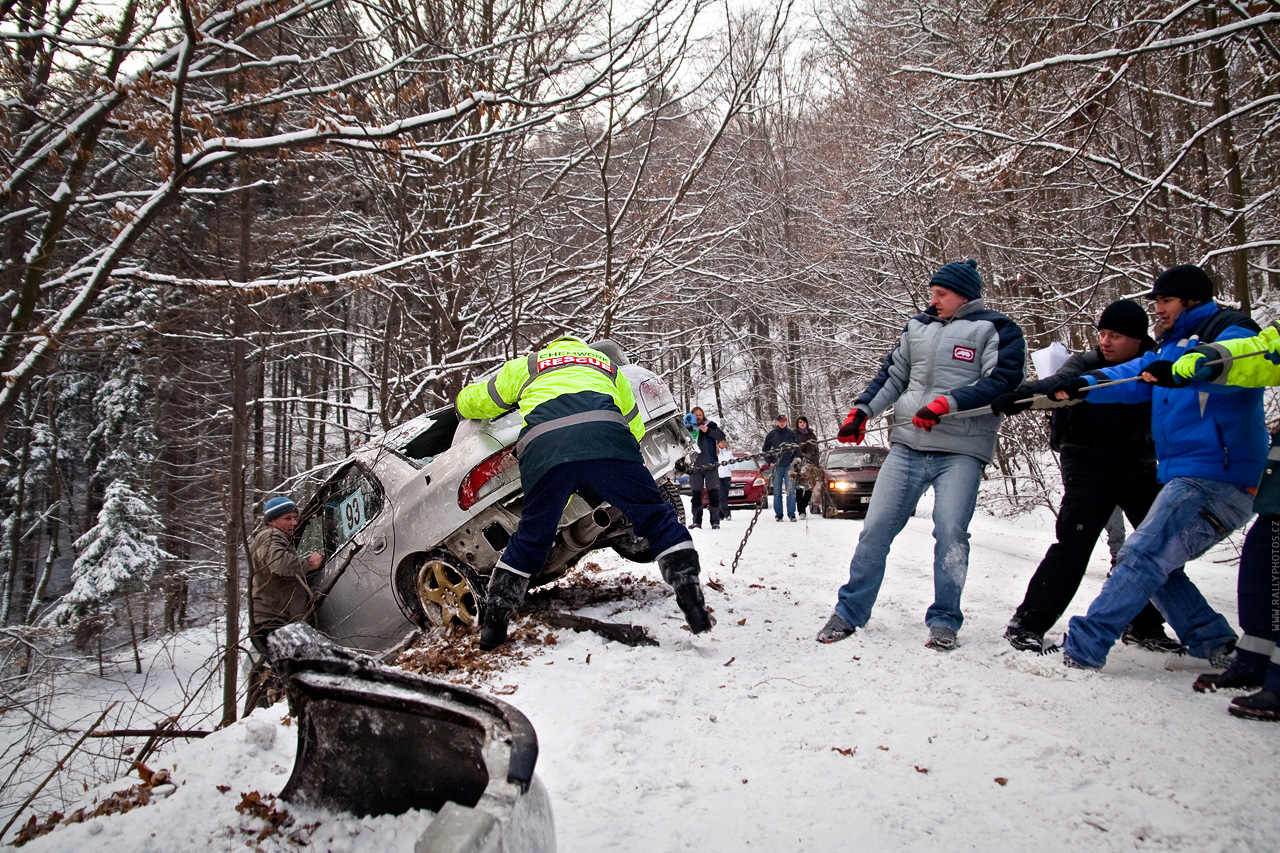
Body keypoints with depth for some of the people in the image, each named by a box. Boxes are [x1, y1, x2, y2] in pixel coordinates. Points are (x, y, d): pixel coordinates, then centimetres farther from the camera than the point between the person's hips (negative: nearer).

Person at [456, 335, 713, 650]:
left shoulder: (524, 365, 37)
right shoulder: (607, 366, 39)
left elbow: (469, 403, 43)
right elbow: (634, 427, 41)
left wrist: (467, 400, 66)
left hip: (543, 450, 1)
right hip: (606, 441, -1)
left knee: (530, 540, 17)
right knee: (657, 519, 11)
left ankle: (493, 622, 23)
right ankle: (690, 597, 2)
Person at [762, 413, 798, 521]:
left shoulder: (791, 434, 7)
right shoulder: (771, 434, 6)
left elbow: (797, 449, 14)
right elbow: (765, 450, 13)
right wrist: (769, 462, 4)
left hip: (789, 466, 0)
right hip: (776, 466, 0)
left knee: (791, 490, -6)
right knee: (777, 492, 3)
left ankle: (791, 513, -1)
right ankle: (778, 514, 8)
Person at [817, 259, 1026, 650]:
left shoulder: (996, 330, 3)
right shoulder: (917, 327, 18)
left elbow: (1004, 381, -9)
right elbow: (891, 376, 24)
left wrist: (949, 402, -19)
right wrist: (862, 410, 12)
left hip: (961, 450, -4)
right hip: (908, 446, 4)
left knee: (951, 532, -11)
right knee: (875, 527, 0)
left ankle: (944, 620, 7)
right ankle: (850, 611, 10)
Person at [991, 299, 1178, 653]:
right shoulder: (1085, 365, -7)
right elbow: (1054, 385, -27)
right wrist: (1012, 398, -46)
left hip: (1139, 470, 5)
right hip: (1089, 468, -5)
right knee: (1074, 542, -17)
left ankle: (1145, 626, 26)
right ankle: (1028, 623, -12)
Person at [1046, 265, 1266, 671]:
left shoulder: (1231, 330, -4)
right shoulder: (1171, 346, 23)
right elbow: (1131, 376, 9)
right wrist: (1084, 384, -9)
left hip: (1215, 481, -9)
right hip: (1183, 479, 9)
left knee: (1143, 558, -15)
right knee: (1156, 565, 12)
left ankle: (1083, 645, -17)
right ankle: (1213, 642, 21)